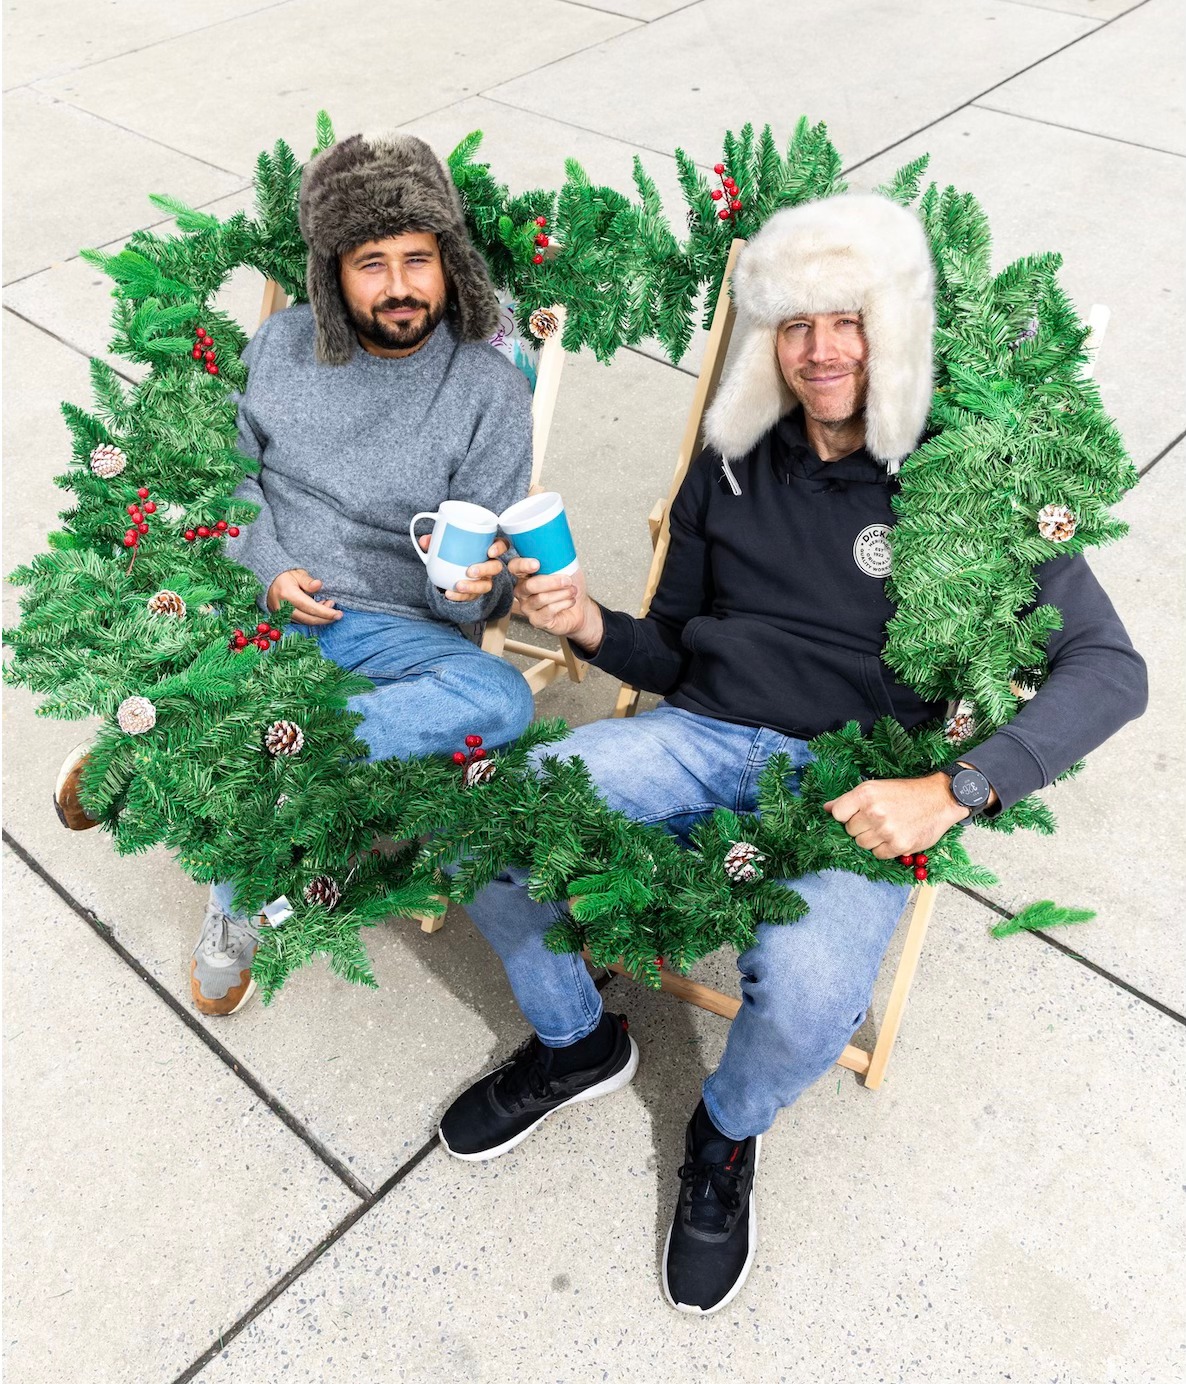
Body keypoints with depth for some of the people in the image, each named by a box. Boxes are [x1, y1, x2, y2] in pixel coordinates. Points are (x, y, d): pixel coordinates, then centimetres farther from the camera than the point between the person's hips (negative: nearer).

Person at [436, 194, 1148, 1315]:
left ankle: (726, 1137, 8)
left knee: (807, 990, -33)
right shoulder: (733, 465, 9)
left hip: (851, 781, -3)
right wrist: (587, 625, -8)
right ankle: (577, 1045, 13)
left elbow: (1110, 670, -8)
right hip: (702, 737, 4)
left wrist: (953, 790, -21)